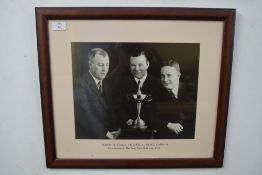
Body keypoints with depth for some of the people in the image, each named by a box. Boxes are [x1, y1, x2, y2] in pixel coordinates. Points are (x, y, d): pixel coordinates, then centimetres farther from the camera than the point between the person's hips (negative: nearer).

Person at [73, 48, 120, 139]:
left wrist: (116, 130, -6)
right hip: (89, 137, -6)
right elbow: (84, 116, -21)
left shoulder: (105, 84, 8)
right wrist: (105, 133, -17)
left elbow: (108, 112, 8)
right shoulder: (81, 85, -15)